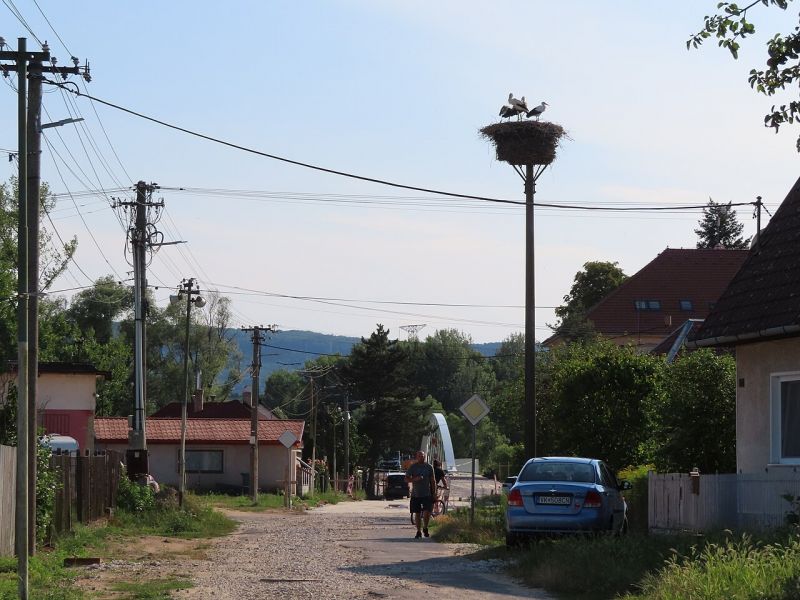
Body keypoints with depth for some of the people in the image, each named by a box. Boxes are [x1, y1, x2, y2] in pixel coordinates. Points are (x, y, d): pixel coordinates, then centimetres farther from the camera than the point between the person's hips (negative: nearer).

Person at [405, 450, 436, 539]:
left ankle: (425, 528, 13)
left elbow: (433, 481, 9)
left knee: (427, 513, -10)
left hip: (427, 494, 0)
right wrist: (415, 479, -19)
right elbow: (407, 479, 0)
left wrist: (434, 493, 5)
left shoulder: (429, 467, 5)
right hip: (415, 494, 0)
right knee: (417, 514, 4)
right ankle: (419, 531, 14)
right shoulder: (412, 467, 2)